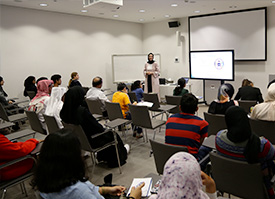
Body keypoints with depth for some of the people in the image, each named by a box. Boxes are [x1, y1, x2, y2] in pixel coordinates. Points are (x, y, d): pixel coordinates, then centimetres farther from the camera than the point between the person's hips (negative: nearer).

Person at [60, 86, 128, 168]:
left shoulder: (64, 111, -11)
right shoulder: (83, 111, -33)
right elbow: (98, 128, -22)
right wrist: (104, 129, 0)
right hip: (90, 142, -7)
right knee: (111, 134, 19)